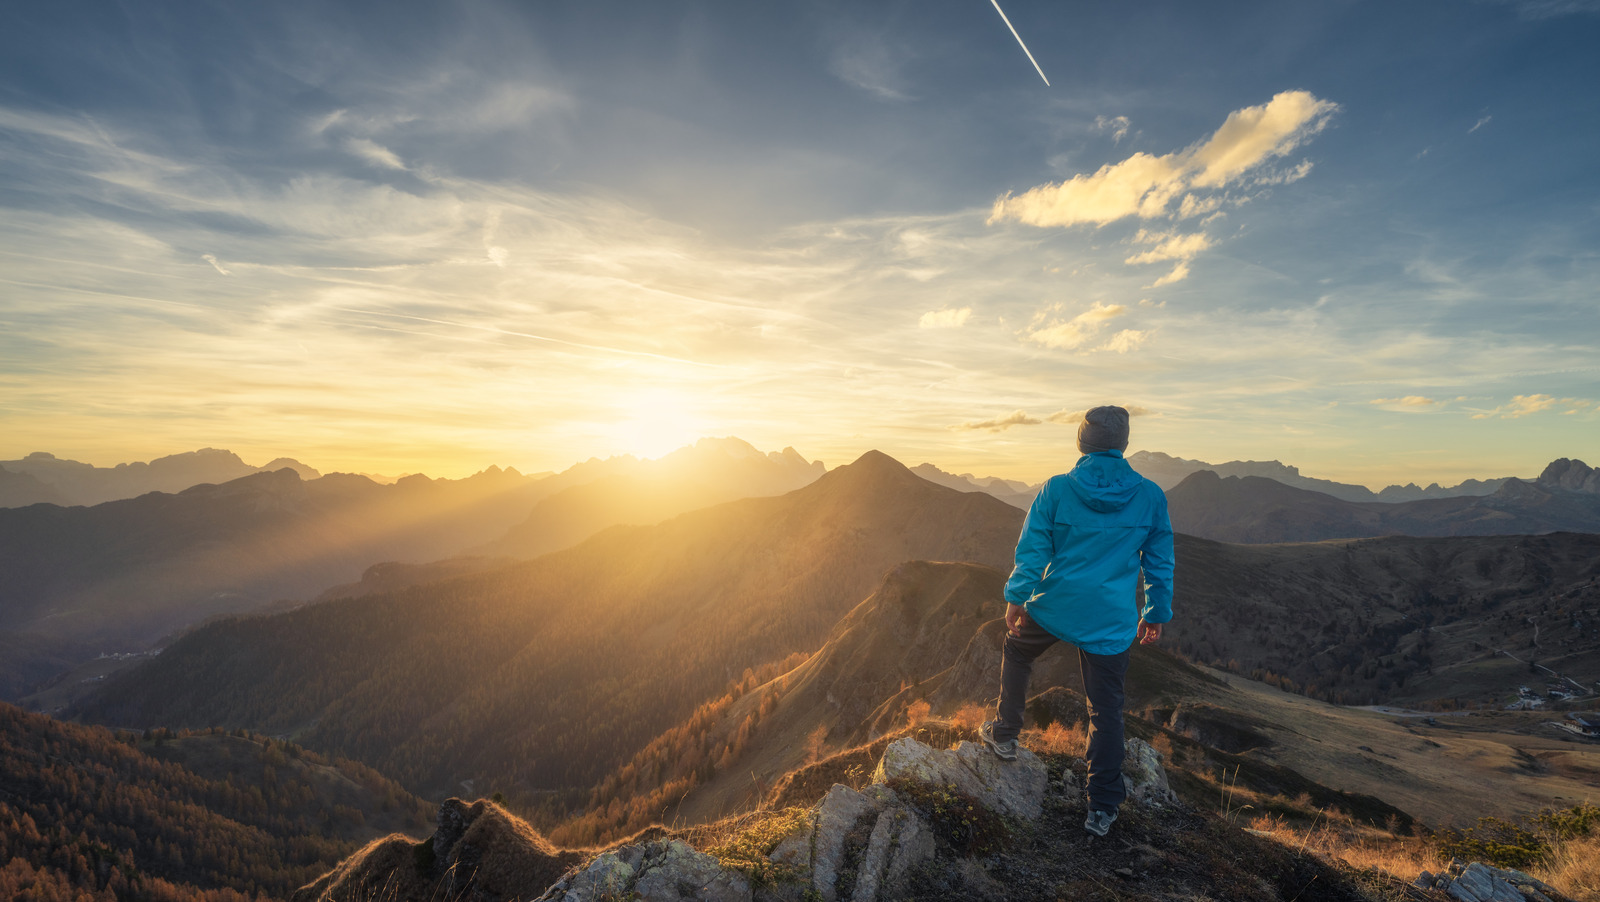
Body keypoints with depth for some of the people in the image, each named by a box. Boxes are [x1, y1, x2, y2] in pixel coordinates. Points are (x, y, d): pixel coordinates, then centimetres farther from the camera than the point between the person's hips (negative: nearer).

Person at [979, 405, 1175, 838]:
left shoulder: (1056, 489, -9)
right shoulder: (1150, 496, -4)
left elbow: (1031, 550, -6)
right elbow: (1160, 562, 5)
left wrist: (1016, 599, 4)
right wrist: (1156, 613, 16)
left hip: (1054, 608, -1)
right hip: (1112, 622, 1)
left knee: (1017, 650, 29)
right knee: (1106, 710, 13)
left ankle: (1004, 734, 36)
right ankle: (1102, 807, 21)